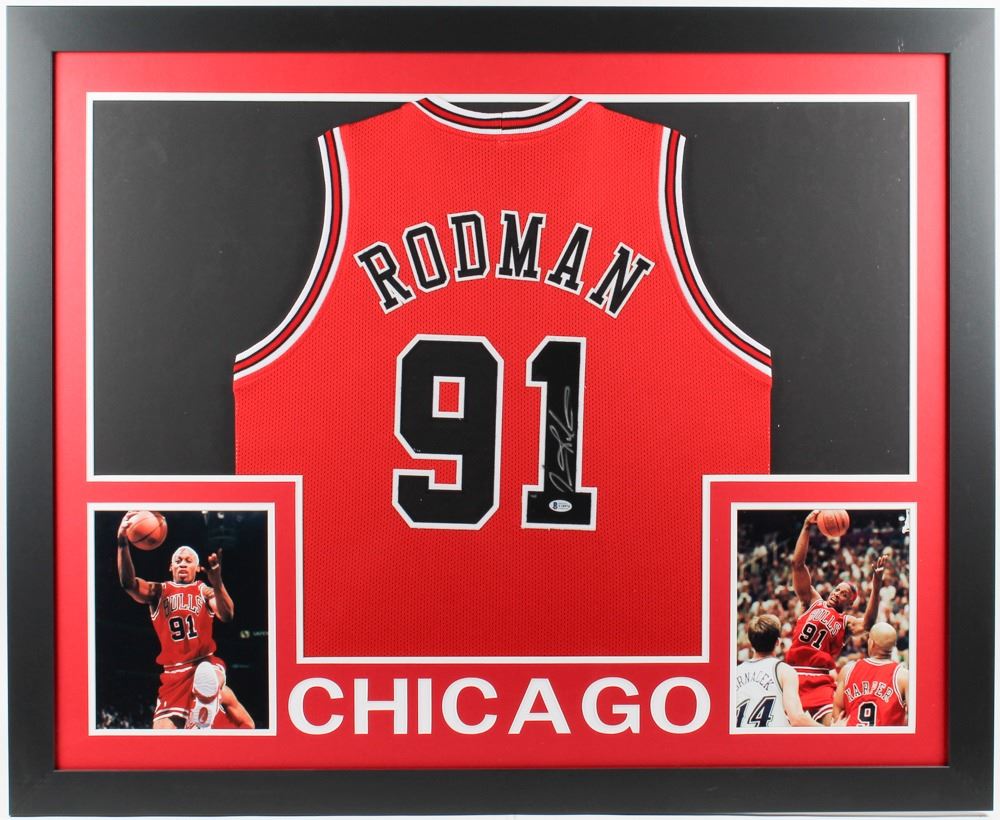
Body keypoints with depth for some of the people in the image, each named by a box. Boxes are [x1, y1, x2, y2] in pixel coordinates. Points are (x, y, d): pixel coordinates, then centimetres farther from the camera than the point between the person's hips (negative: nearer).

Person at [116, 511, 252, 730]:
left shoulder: (205, 591, 6)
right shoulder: (158, 591, 11)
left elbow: (227, 616, -14)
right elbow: (129, 583, -10)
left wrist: (216, 581, -33)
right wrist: (123, 543, -27)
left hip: (206, 662, -2)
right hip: (174, 672, 2)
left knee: (207, 677, -40)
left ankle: (202, 724, -33)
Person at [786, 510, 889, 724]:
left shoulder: (846, 622, 11)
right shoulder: (813, 601, 15)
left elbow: (867, 623, -14)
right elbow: (797, 564, 4)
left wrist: (876, 583, -23)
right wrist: (807, 527, -5)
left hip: (820, 680, -1)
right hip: (794, 674, 1)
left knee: (832, 723, -18)